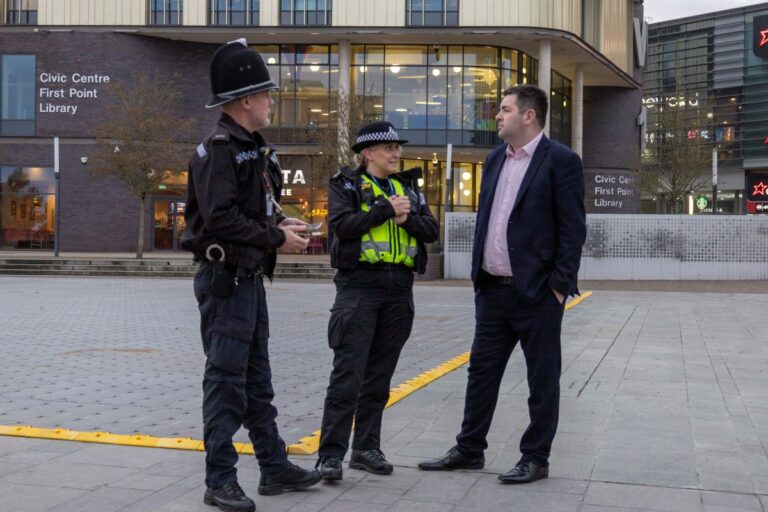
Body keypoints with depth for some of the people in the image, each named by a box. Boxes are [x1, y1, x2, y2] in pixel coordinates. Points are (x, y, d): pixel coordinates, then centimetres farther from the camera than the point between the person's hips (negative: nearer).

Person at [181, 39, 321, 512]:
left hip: (251, 278, 10)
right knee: (226, 381, -4)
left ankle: (275, 467, 24)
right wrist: (275, 237, -17)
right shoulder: (218, 149, -15)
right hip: (226, 279, -10)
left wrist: (281, 221, 3)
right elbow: (221, 218, -24)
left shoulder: (254, 148, 14)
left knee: (257, 379, 15)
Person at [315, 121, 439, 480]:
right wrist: (386, 209, -11)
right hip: (359, 285, -5)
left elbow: (431, 231, 8)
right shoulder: (345, 184, 3)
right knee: (347, 375, -8)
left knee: (379, 376, 10)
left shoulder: (408, 186, 17)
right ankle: (331, 455, -5)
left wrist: (406, 218, -10)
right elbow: (342, 225, -14)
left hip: (399, 289, 5)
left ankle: (366, 448, 19)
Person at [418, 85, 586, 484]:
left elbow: (573, 228, -11)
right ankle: (469, 450, 23)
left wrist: (559, 285, -14)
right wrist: (478, 274, 12)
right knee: (481, 371, 12)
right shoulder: (494, 160, 13)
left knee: (542, 379, 5)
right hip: (493, 289, 7)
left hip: (537, 291, -7)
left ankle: (535, 458, 16)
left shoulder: (561, 161, -8)